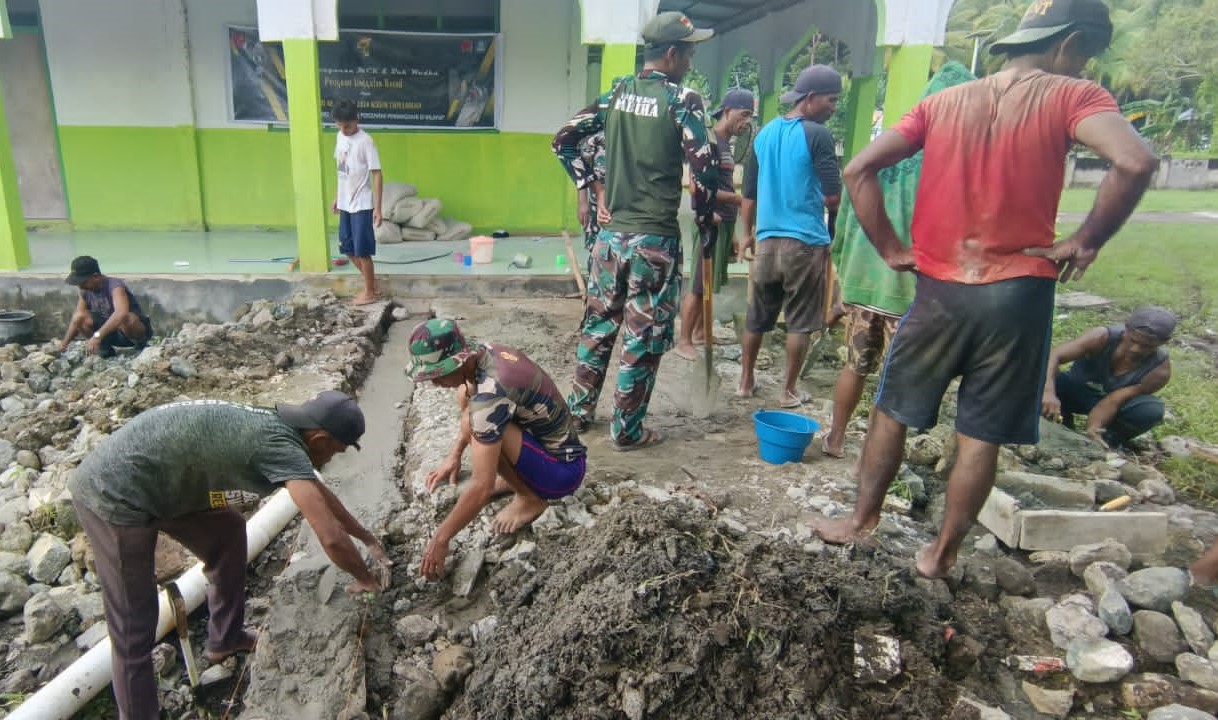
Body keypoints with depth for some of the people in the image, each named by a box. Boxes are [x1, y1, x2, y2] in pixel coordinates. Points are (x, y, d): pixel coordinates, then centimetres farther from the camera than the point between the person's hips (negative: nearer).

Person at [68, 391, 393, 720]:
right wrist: (365, 579, -9)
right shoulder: (280, 444, -24)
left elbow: (319, 492, 21)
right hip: (115, 493, -10)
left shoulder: (273, 426, 4)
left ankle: (224, 639, 36)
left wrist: (368, 539, 26)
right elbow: (331, 537, -29)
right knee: (134, 628, 0)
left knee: (228, 531, 20)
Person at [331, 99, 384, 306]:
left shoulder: (365, 141, -15)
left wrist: (378, 207, -19)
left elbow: (377, 175, -16)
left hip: (362, 205, -8)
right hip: (346, 204, 8)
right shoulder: (340, 137, 8)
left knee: (362, 251, -2)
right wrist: (337, 198, 19)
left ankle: (370, 292, 12)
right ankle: (373, 284, 26)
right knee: (348, 249, 12)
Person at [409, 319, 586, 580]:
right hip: (558, 448, 9)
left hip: (563, 471, -9)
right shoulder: (485, 352, -6)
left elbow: (482, 488, -31)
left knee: (485, 430, -30)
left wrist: (440, 539, -21)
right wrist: (454, 456, 15)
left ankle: (530, 499, -5)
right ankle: (517, 477, 13)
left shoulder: (489, 393, -32)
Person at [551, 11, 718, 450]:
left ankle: (578, 411, 28)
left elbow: (563, 141, 8)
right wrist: (703, 216, -4)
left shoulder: (616, 94, 8)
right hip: (656, 239, -6)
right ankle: (626, 430, 14)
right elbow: (705, 167, -19)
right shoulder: (682, 99, -9)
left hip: (611, 233, 6)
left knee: (598, 325, 17)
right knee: (643, 337, 4)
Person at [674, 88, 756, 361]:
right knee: (699, 285, -7)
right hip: (710, 222, -9)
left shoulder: (726, 145, 16)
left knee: (710, 284, 13)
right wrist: (739, 198, -19)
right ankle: (683, 342, -1)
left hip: (725, 223, 9)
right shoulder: (708, 141, -11)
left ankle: (698, 333, 23)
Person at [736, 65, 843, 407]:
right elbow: (832, 196, -14)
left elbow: (748, 192, 14)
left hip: (767, 239, 6)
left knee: (757, 316, 15)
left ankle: (746, 382, 25)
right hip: (806, 241, -5)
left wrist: (747, 234, 23)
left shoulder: (764, 134, 9)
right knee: (800, 320, 6)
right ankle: (789, 391, 13)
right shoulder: (817, 135, -10)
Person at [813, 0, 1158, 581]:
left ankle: (861, 521, 28)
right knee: (981, 436, 10)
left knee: (893, 413, 17)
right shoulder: (1072, 96, -3)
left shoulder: (942, 102, 8)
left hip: (939, 289, 3)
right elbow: (1135, 162, -22)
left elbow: (859, 169, -1)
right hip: (1016, 293, -2)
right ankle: (941, 554, 20)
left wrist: (891, 250, 3)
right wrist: (1084, 243, -8)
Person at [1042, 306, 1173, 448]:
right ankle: (1063, 419, -2)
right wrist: (1049, 391, -57)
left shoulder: (1160, 369, -25)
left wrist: (1093, 427, -44)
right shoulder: (1102, 338, -29)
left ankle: (1110, 437, -2)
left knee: (1152, 410, -33)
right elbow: (1053, 355, -41)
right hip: (1076, 391, 0)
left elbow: (1114, 400, -28)